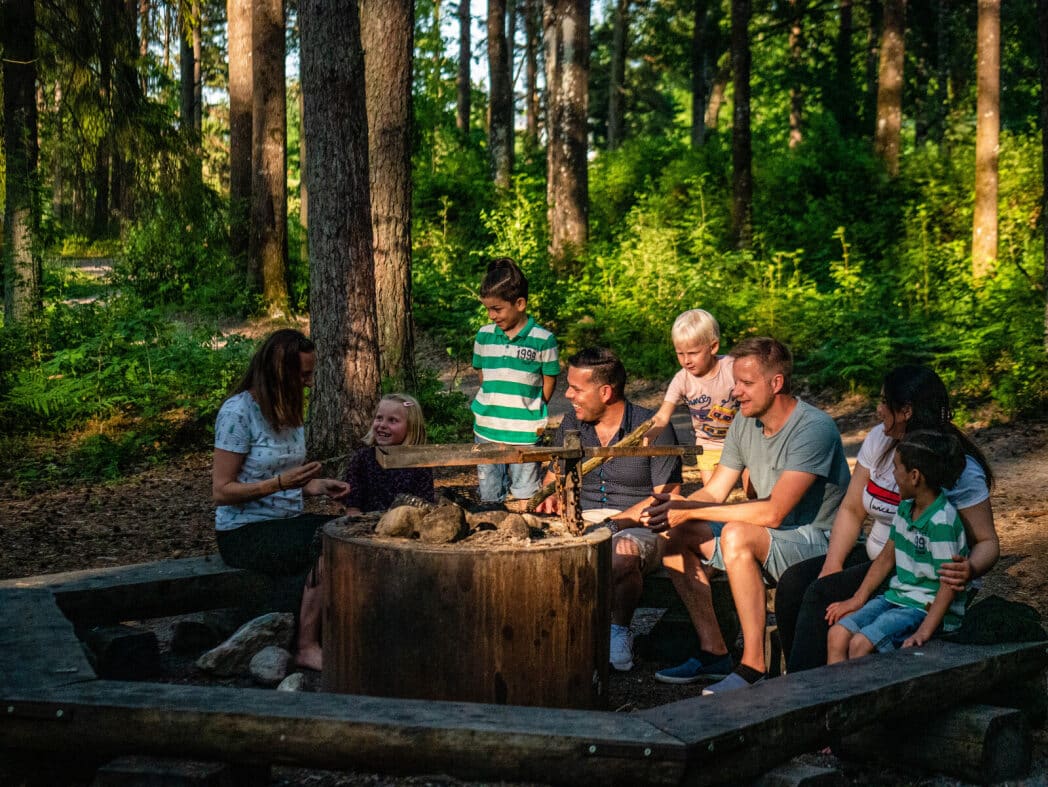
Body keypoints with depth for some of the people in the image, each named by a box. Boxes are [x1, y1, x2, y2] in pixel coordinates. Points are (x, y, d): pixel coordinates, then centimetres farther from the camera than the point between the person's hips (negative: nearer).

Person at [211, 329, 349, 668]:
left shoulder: (289, 409, 12)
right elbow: (222, 491, -14)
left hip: (287, 521, 8)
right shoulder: (238, 412, -13)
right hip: (244, 532, -8)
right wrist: (281, 482, -23)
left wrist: (320, 486, 0)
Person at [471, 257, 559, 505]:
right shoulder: (484, 336, 2)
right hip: (487, 430, 4)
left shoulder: (543, 340, -10)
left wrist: (533, 414, -1)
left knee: (525, 499, 4)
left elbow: (549, 381, -1)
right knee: (489, 498, 13)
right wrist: (493, 406, 8)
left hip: (524, 433, -4)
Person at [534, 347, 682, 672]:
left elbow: (667, 497, -11)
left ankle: (619, 629, -14)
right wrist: (552, 498, -4)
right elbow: (555, 476, 21)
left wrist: (614, 523, -20)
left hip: (639, 526, -4)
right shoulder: (571, 425, 10)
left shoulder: (653, 429, -7)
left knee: (623, 551, -39)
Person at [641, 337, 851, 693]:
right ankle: (713, 652, 2)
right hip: (767, 538, 9)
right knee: (677, 536, -2)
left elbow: (773, 512, -29)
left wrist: (690, 511, -27)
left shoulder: (814, 429, -22)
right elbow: (714, 493, 5)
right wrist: (676, 507, -18)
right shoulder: (745, 422, 3)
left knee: (737, 534, -34)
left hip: (815, 542, -9)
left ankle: (753, 666, -28)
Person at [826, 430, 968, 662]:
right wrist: (857, 599, 14)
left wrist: (924, 632, -27)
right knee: (837, 634, -10)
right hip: (896, 597, 9)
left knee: (861, 643, -25)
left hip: (928, 608, -8)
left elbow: (950, 584, -21)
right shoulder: (906, 508, 8)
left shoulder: (942, 521, -20)